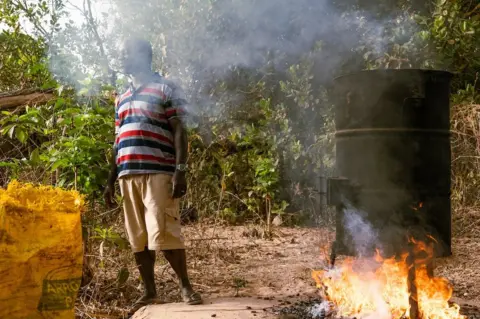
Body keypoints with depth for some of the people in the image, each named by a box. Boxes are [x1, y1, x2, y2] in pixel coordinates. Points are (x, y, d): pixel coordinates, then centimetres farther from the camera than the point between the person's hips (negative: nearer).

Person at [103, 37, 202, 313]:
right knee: (138, 238, 6)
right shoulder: (122, 99, 22)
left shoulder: (167, 89, 3)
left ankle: (186, 286, 4)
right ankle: (150, 291, 15)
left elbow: (179, 132, -4)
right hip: (129, 175, 6)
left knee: (164, 233, -10)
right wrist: (111, 180, 19)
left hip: (158, 173, -6)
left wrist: (181, 171, -14)